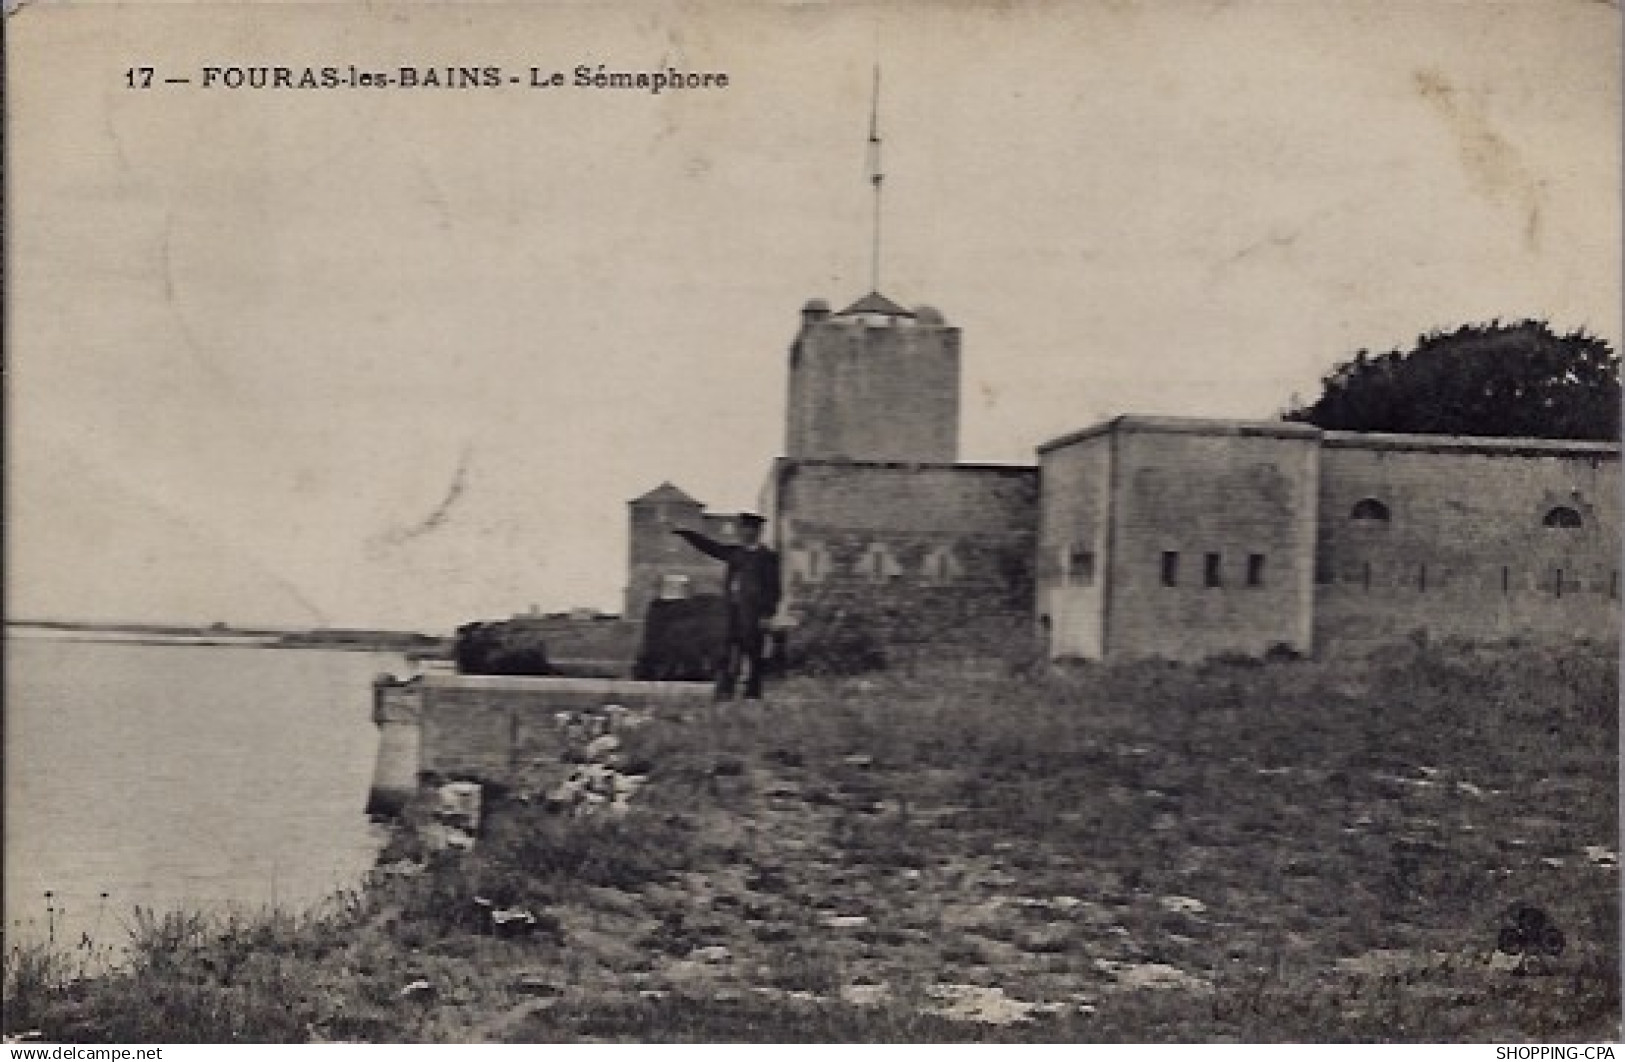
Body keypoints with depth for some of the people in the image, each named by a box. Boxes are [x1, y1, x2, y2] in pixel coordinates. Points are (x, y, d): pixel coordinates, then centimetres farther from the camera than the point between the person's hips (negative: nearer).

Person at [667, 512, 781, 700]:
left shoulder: (767, 557, -1)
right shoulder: (735, 552, 15)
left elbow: (772, 589, -4)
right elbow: (709, 546, 18)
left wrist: (767, 614, -10)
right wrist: (685, 533, 12)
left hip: (753, 614, -5)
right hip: (734, 611, 5)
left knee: (753, 656, -2)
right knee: (730, 654, 2)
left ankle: (752, 693, 4)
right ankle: (724, 692, 1)